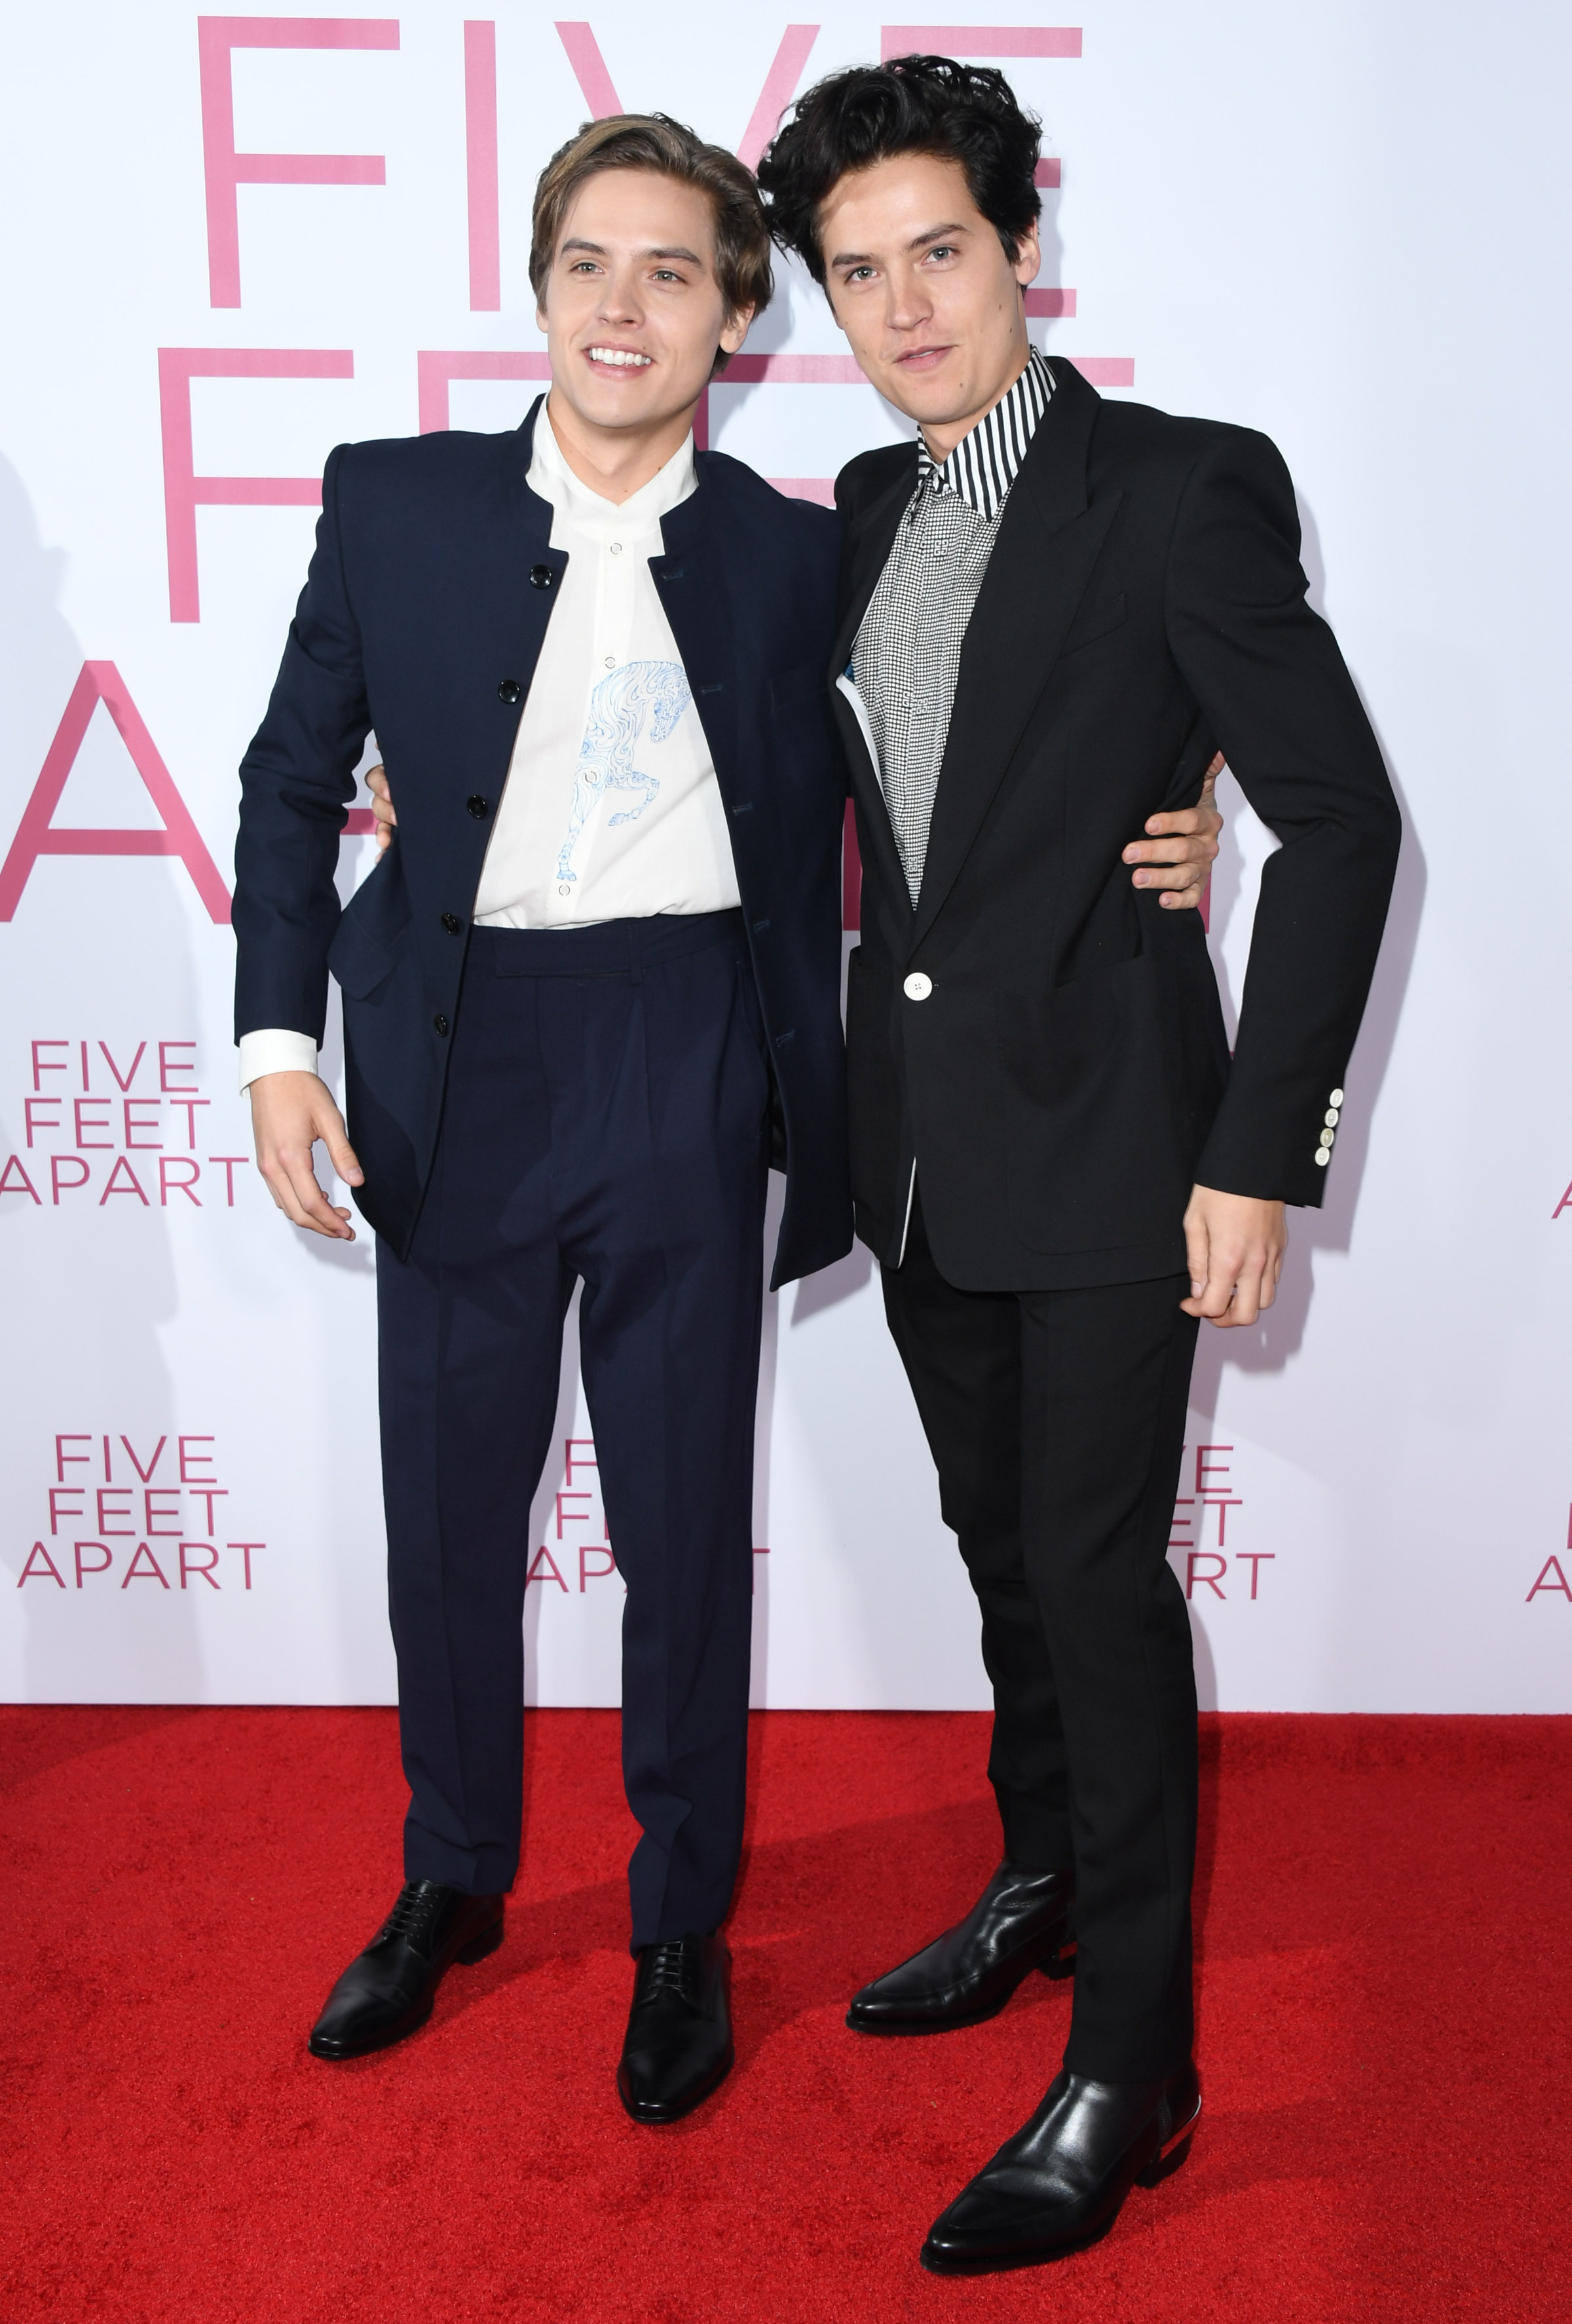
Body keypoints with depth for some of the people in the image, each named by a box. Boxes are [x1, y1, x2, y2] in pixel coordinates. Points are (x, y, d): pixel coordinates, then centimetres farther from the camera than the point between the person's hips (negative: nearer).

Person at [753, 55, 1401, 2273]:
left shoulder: (1185, 489, -10)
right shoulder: (867, 510, 10)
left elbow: (1340, 821, -12)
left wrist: (1262, 1156, -17)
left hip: (1104, 1140, -6)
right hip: (922, 1144, 7)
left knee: (1101, 1572, -3)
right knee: (1004, 1543, 18)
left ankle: (1132, 2062, 12)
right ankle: (1046, 1885, 39)